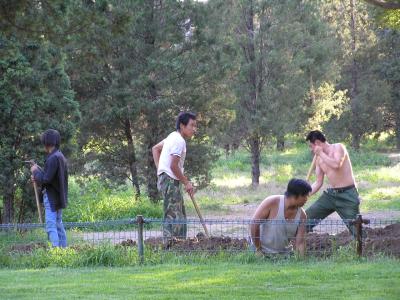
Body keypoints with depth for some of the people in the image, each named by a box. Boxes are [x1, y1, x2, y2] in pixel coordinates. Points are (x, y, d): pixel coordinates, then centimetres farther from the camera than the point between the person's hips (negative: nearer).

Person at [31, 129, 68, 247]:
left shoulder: (53, 158, -19)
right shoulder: (61, 157, 11)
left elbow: (46, 179, -21)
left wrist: (36, 171, -5)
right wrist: (38, 176, 9)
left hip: (51, 198, -10)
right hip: (59, 197, 10)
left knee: (51, 226, -10)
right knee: (59, 226, 15)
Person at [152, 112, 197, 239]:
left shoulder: (173, 137, 15)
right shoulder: (179, 141, -16)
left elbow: (155, 149, 26)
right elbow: (173, 165, -21)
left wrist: (159, 168, 17)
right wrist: (186, 182, -12)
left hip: (165, 178, 10)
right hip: (170, 180, -10)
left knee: (180, 216, 14)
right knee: (173, 216, -12)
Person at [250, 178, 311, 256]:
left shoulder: (302, 215, -9)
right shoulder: (272, 203, -20)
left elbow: (300, 243, -8)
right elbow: (254, 224, -18)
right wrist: (258, 249, -14)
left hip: (284, 252, 4)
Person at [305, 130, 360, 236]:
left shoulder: (338, 147, -9)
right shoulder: (319, 159, 10)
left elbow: (336, 164, -28)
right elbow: (318, 183, 14)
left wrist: (321, 153, -17)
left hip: (347, 195, -7)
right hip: (330, 194, 7)